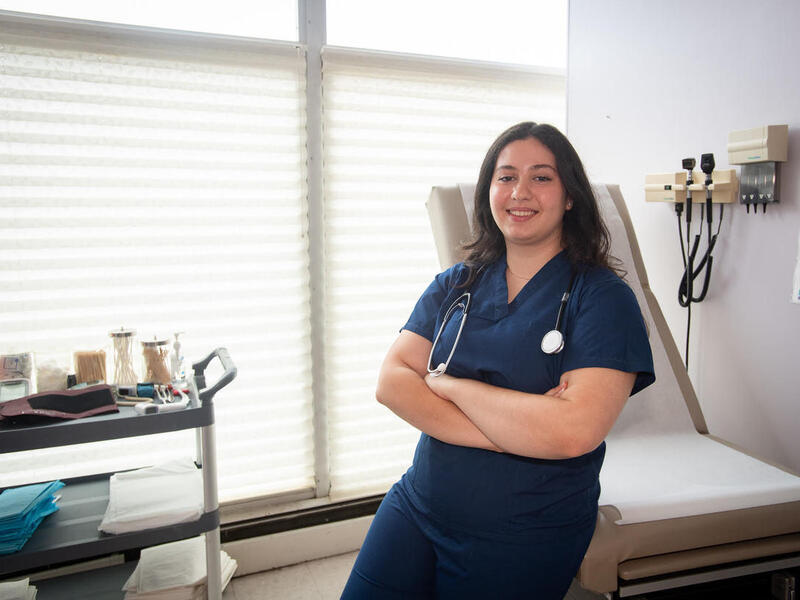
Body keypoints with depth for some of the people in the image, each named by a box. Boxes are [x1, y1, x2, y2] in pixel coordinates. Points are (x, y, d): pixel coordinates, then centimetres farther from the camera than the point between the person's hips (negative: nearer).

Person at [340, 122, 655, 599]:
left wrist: (447, 382, -15)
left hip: (526, 542, -3)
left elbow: (574, 431, -24)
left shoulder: (603, 297, -11)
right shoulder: (455, 285, 3)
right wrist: (513, 430, -20)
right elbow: (391, 382, -8)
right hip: (416, 507, 4)